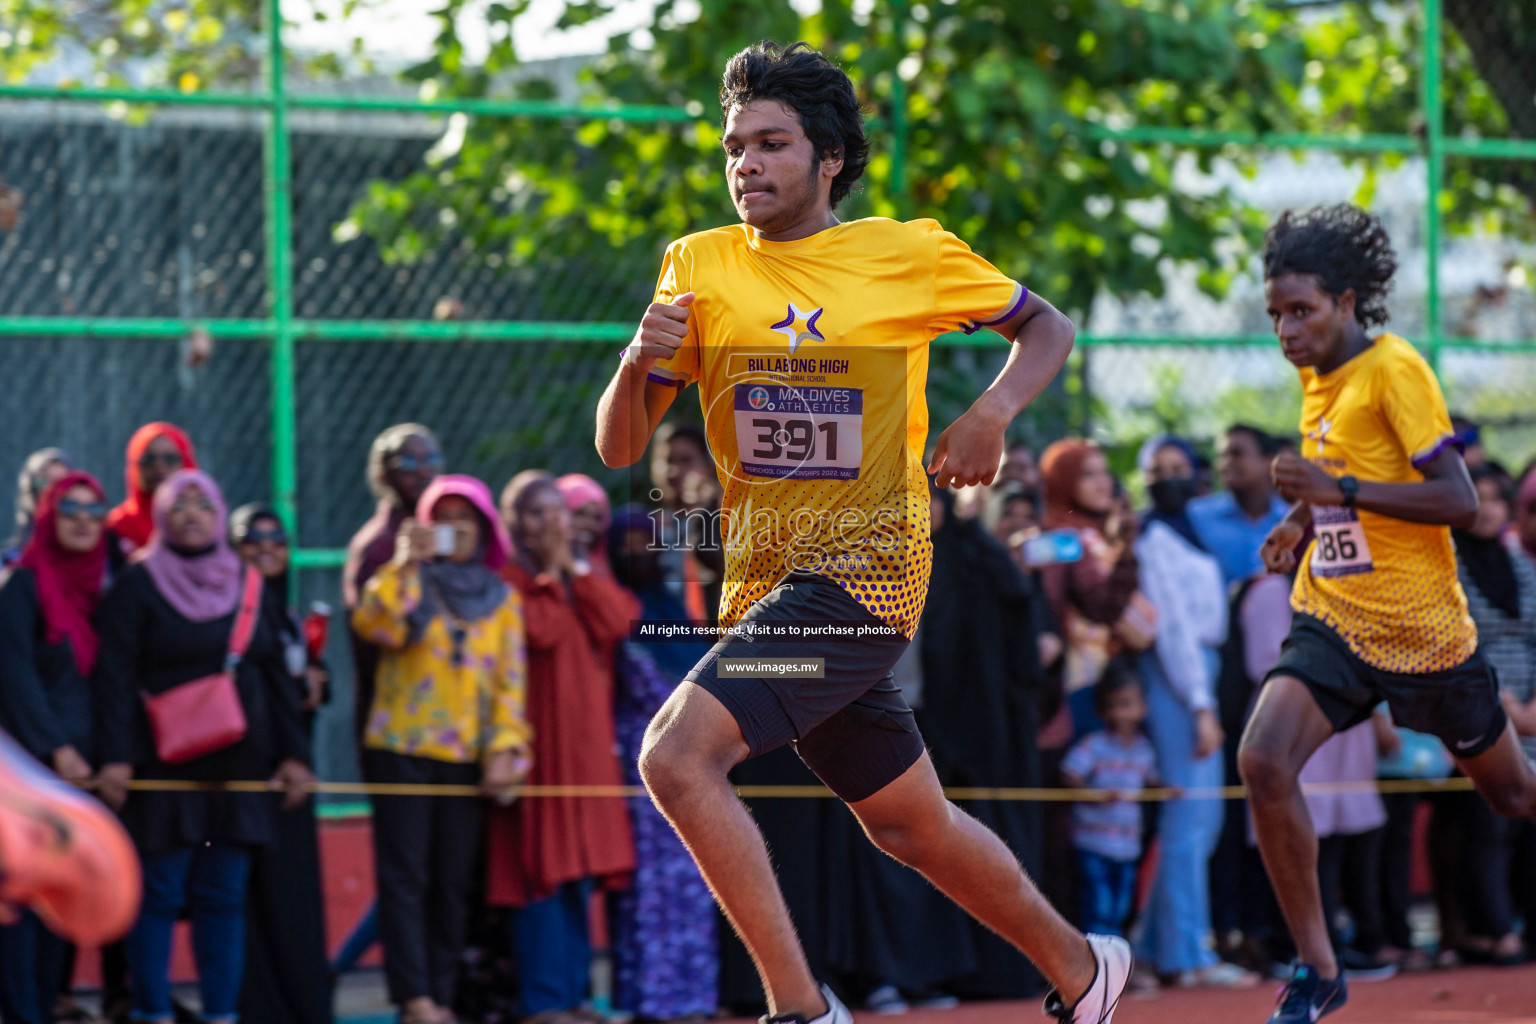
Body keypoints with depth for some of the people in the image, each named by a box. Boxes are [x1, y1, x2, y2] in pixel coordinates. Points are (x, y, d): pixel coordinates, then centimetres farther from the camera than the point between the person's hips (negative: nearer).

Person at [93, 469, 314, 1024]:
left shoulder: (248, 587, 14)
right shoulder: (138, 586, 0)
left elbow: (275, 673, 16)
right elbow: (115, 676, -7)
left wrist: (293, 752, 9)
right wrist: (115, 757, -16)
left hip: (237, 768, 4)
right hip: (164, 766, -4)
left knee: (225, 895, 3)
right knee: (160, 893, -5)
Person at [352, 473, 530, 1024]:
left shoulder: (501, 597, 12)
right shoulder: (407, 583, 5)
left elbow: (511, 679, 7)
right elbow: (373, 625, -15)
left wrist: (505, 748, -4)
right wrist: (404, 564, -19)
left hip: (467, 757, 2)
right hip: (401, 749, -2)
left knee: (453, 884, 3)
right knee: (406, 878, -7)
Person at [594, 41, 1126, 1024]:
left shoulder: (909, 253, -4)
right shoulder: (699, 267, 5)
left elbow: (1048, 326, 11)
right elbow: (619, 446, 3)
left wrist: (993, 413, -8)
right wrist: (640, 361, -18)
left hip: (865, 568, -6)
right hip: (764, 581, 6)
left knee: (677, 753, -24)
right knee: (910, 822, 18)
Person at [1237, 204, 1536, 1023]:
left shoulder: (1395, 368, -15)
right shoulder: (1315, 378, 8)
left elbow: (1459, 500, -22)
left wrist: (1340, 490, -29)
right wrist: (1303, 521, 11)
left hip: (1422, 632, -6)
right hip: (1333, 622, 6)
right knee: (1263, 763, -19)